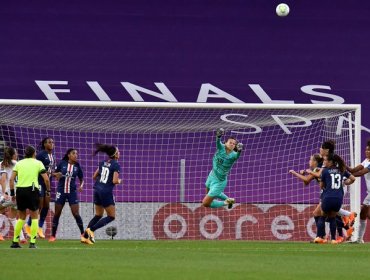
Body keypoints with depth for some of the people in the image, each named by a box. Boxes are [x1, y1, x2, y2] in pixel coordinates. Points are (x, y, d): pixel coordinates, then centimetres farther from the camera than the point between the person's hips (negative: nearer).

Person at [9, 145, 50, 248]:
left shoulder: (19, 163, 13)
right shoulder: (38, 163, 6)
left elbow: (11, 179, 5)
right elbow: (46, 179, -1)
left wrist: (12, 193, 10)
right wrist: (48, 190, 12)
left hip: (20, 190, 3)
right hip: (32, 190, -3)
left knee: (21, 217, 16)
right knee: (34, 217, 7)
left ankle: (15, 242, 13)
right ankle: (32, 242, -1)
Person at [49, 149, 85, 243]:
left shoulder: (77, 166, 0)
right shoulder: (62, 163, -3)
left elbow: (81, 179, 9)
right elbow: (54, 173, 9)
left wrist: (81, 186, -11)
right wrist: (57, 174, -14)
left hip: (72, 192, 0)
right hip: (61, 191, 0)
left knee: (76, 213, -6)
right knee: (57, 213, 4)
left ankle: (83, 234, 5)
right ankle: (53, 235, 14)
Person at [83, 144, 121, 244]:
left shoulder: (103, 163, 10)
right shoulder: (116, 165, -11)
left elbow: (94, 177, 13)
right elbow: (115, 181, -18)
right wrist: (119, 181, 3)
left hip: (97, 190, 7)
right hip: (106, 192, -7)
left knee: (98, 215, 18)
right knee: (111, 216, 5)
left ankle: (85, 236, 9)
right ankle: (91, 229, -9)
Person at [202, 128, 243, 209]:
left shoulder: (233, 155, -24)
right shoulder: (221, 147, -17)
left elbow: (237, 155, -47)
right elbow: (218, 142, -37)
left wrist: (239, 150, -71)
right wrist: (218, 137, -61)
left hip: (219, 182, -6)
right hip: (212, 175, 6)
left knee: (205, 203, -1)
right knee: (208, 191, 35)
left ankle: (225, 203, 17)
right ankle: (228, 199, 51)